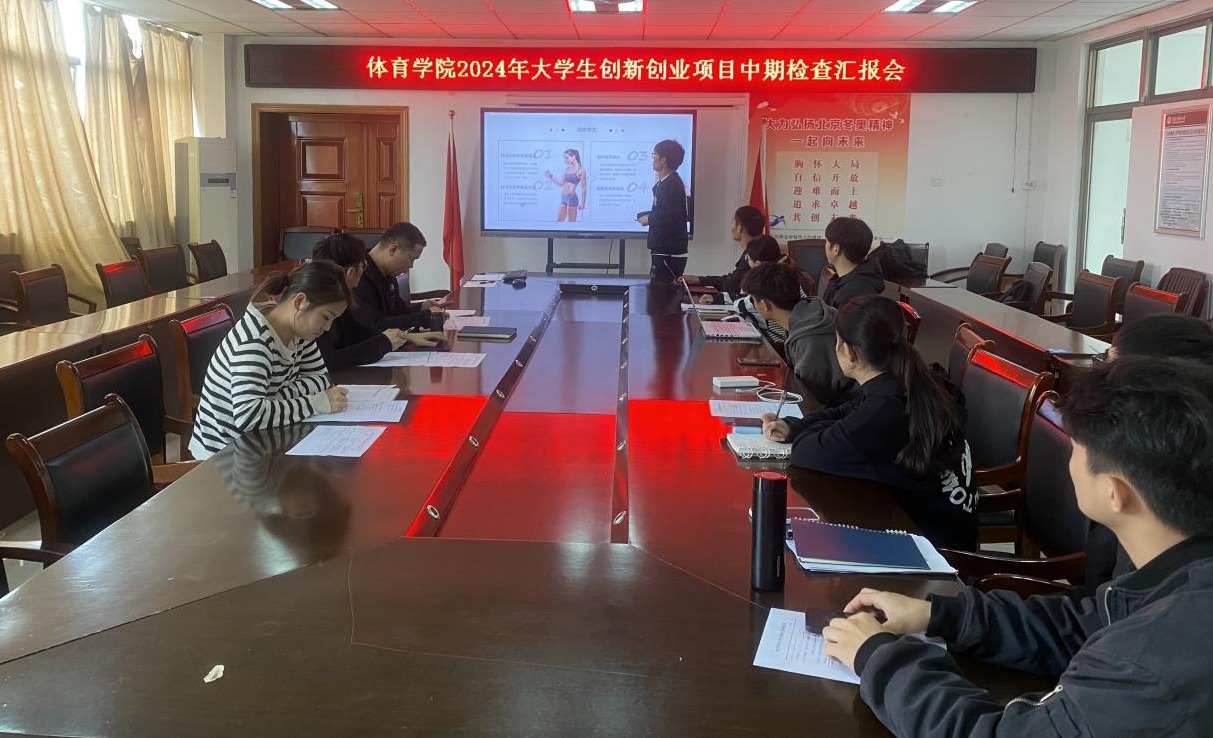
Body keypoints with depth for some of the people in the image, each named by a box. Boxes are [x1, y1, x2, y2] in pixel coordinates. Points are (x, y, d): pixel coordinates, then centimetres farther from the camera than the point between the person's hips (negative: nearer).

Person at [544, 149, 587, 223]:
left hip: (572, 198, -8)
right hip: (563, 198, 8)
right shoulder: (567, 169, 12)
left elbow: (583, 187, -8)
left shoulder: (580, 170, -8)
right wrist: (551, 177, 6)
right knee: (559, 222, 7)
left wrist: (582, 202, -11)